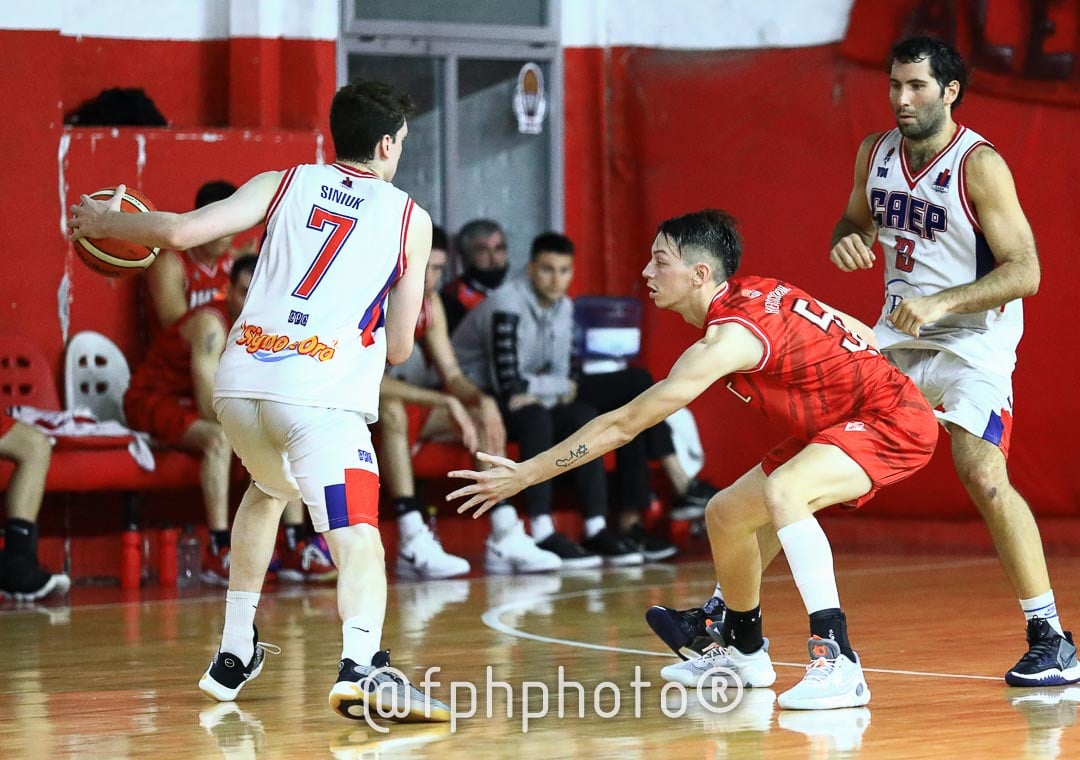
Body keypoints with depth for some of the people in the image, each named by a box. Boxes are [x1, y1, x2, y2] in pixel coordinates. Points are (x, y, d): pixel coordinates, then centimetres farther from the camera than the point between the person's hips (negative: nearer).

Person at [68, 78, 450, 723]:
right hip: (324, 397, -4)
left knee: (267, 490, 33)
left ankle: (234, 655, 35)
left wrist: (103, 223, 21)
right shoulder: (411, 218, 14)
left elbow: (182, 231, 3)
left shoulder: (283, 183, 16)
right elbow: (399, 348, 16)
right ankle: (362, 667, -42)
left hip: (241, 382, 4)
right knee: (358, 541, -14)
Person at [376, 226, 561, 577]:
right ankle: (413, 545, -43)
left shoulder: (430, 302, 2)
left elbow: (451, 375, 3)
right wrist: (443, 402, -38)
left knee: (482, 415, -1)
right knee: (392, 410, -39)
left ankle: (505, 537, -8)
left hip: (398, 400, 9)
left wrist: (481, 400, -20)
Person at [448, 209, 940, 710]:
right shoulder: (757, 293, 1)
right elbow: (855, 332, 10)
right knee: (726, 515, 14)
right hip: (844, 423, 11)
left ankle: (839, 665, -36)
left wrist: (525, 474, -18)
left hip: (895, 421, -11)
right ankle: (743, 652, 39)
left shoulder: (728, 338, -24)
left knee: (783, 490, -35)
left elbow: (625, 424, -22)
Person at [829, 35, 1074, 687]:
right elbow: (855, 223, 21)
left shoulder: (979, 164, -17)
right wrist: (847, 242, -4)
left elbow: (1025, 272, -20)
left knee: (984, 475, -24)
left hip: (972, 339, -7)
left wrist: (939, 304, -30)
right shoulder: (875, 153, 3)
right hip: (897, 335, 7)